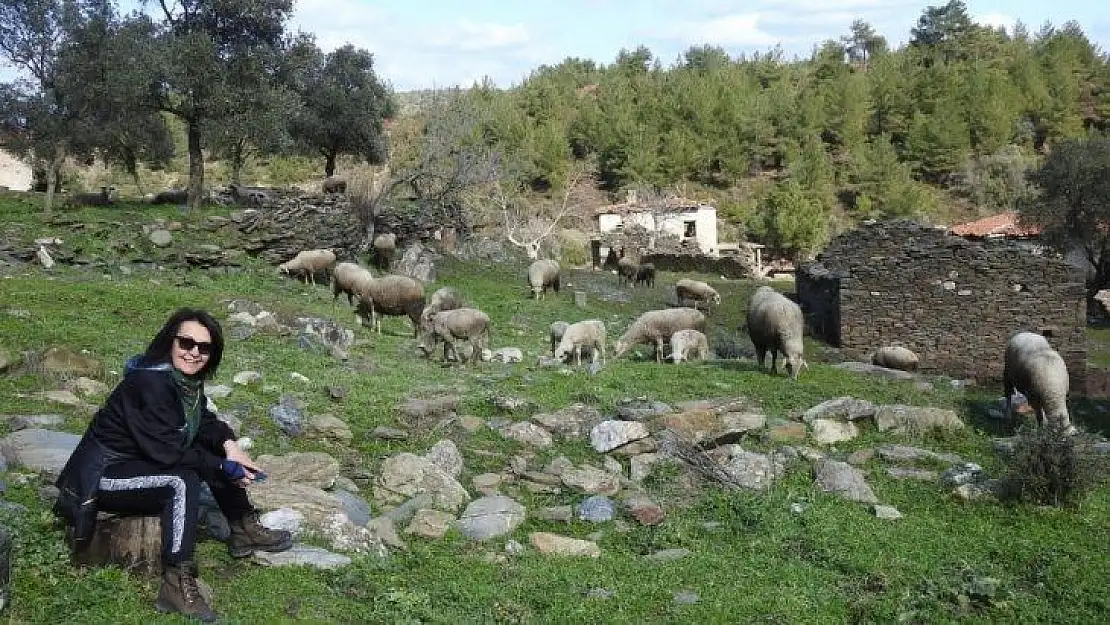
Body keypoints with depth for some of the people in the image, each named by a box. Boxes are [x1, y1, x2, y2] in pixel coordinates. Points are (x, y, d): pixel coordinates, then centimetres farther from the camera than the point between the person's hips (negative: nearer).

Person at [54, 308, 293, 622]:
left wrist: (229, 444, -12)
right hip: (101, 478, -9)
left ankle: (243, 528, 8)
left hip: (140, 462, 9)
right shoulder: (150, 382, -27)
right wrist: (225, 469, -23)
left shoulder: (187, 378, -2)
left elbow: (204, 422, 9)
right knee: (183, 481, -30)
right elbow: (167, 452, -29)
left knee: (215, 447, 3)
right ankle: (176, 583, -29)